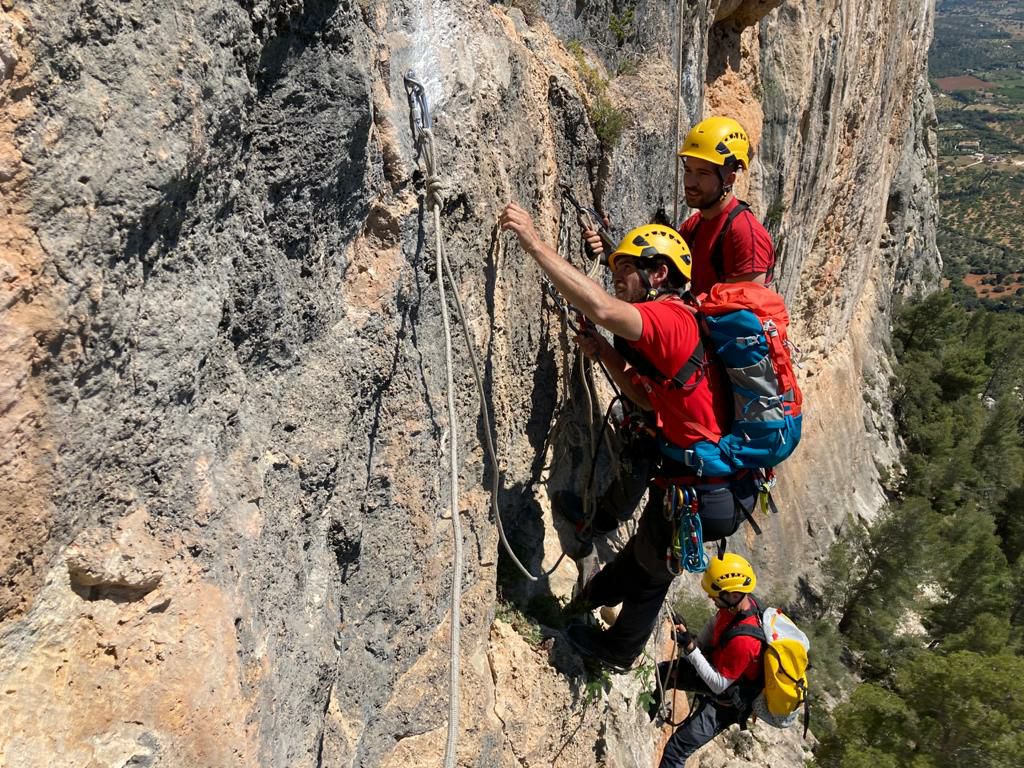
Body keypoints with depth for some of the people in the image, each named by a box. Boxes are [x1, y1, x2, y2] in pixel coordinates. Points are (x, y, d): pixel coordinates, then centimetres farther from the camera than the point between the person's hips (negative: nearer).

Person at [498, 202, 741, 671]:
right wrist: (605, 353, 6)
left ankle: (618, 650, 44)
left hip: (698, 494, -8)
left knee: (651, 566, 18)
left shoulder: (668, 317, -20)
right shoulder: (672, 324, 13)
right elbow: (650, 399, 19)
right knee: (647, 548, 31)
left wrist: (534, 243, -36)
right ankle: (598, 595, 57)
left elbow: (602, 310, -40)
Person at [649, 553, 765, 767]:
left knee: (675, 750, -11)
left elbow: (719, 685, -30)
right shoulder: (741, 601, -18)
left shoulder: (743, 640, -41)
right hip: (716, 665, 9)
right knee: (659, 673, 16)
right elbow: (713, 625, 3)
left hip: (726, 698, -9)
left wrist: (691, 648, -32)